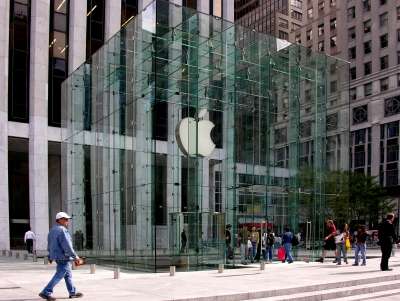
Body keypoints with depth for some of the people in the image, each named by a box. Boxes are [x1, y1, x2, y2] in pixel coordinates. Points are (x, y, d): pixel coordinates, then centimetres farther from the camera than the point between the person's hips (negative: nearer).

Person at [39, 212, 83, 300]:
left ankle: (73, 292, 22)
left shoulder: (52, 230, 12)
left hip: (57, 256, 10)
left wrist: (50, 256, 26)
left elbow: (50, 245, 19)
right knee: (58, 276, -4)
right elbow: (67, 246, -23)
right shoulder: (62, 230, -19)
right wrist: (75, 256, -19)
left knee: (68, 275, 16)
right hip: (63, 257, -10)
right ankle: (45, 292, -2)